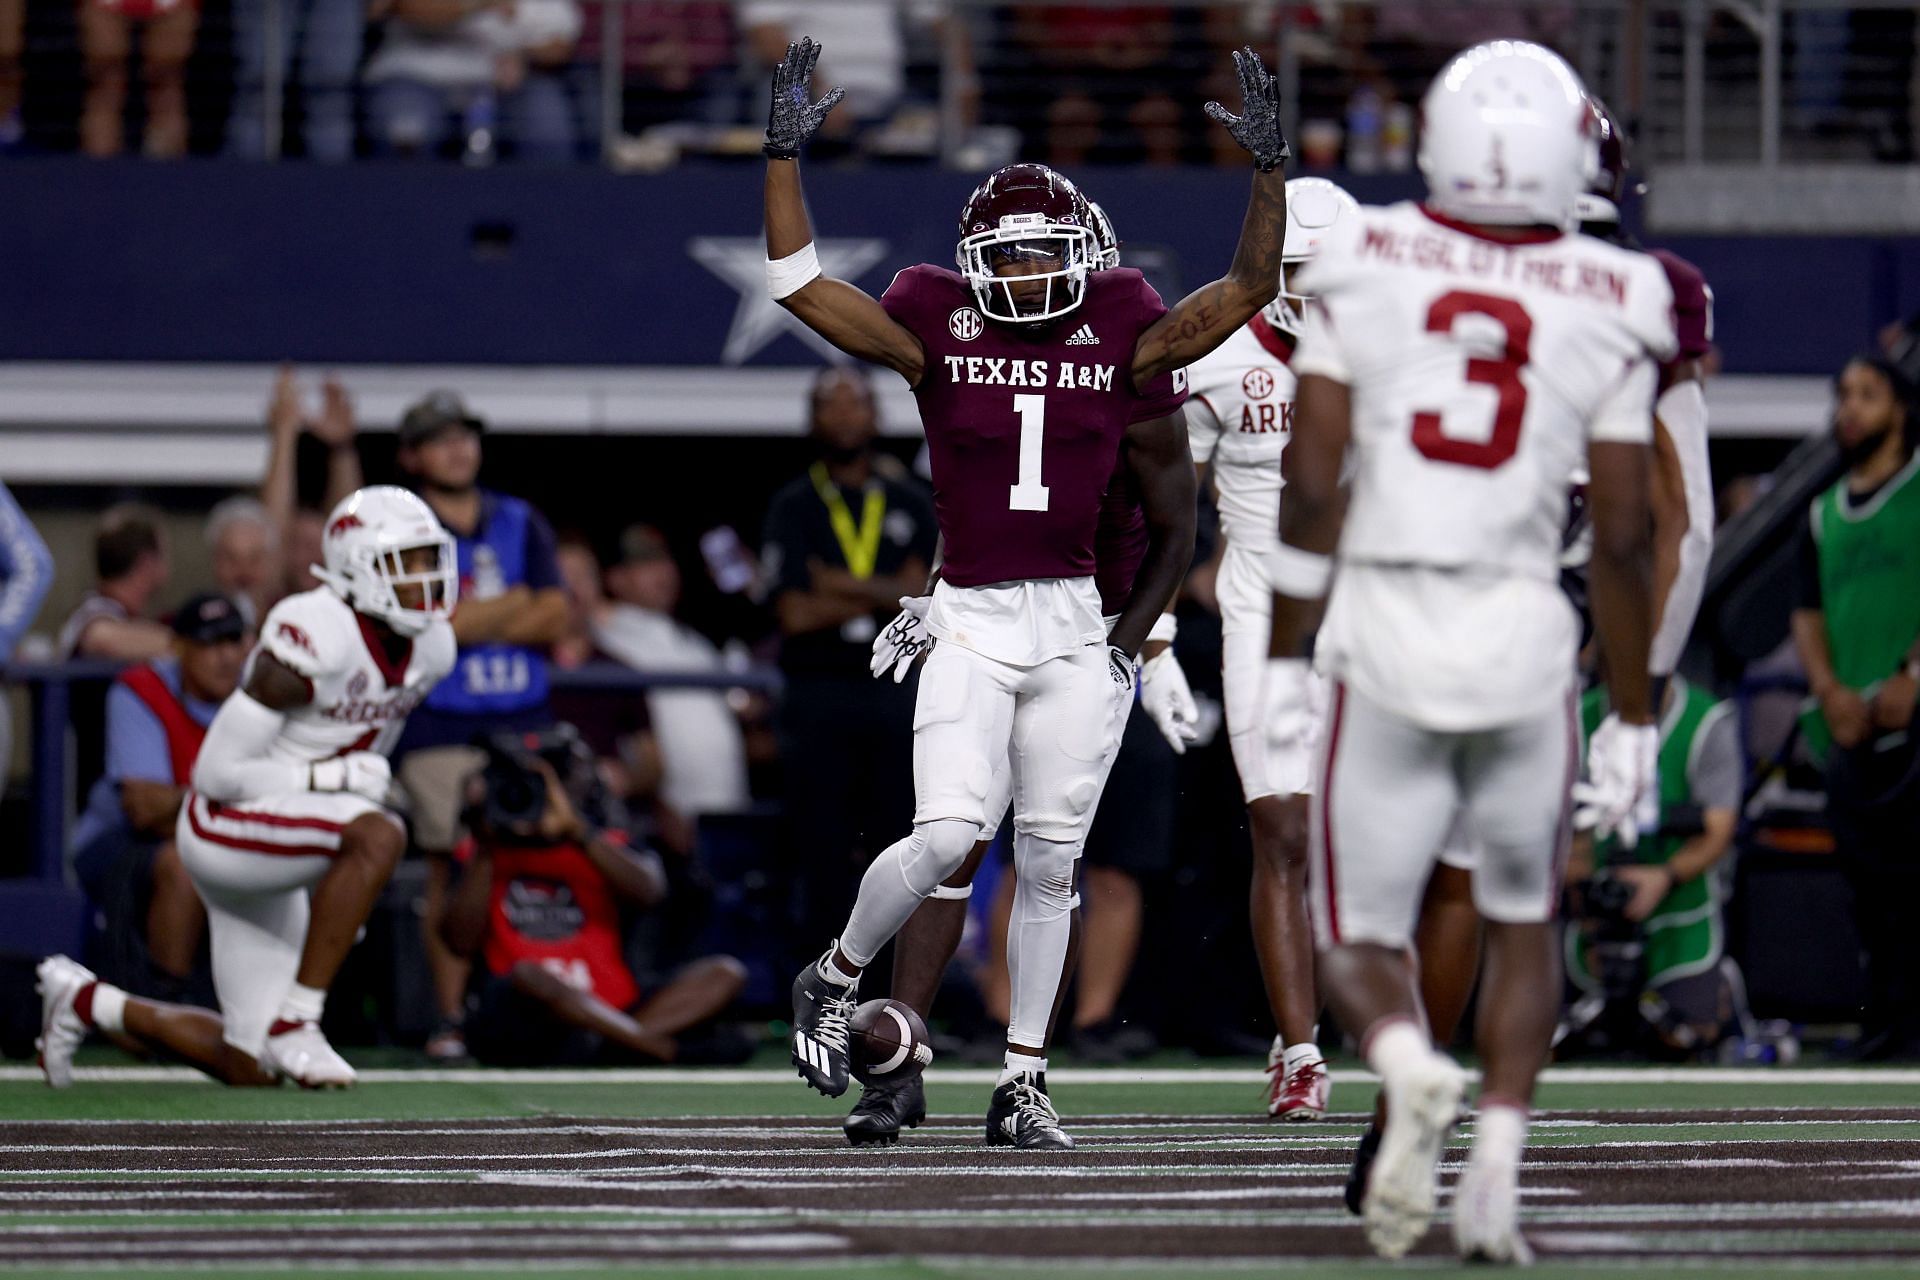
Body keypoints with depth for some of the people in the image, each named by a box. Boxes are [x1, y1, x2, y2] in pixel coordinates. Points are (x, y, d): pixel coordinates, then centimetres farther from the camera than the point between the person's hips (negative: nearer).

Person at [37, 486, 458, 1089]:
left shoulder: (431, 648, 1)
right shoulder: (313, 640, -24)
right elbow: (218, 772, -20)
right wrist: (329, 777, -26)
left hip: (274, 849, 8)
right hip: (223, 828, -8)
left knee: (250, 1069, 8)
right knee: (379, 834, -34)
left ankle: (85, 1002, 29)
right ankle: (296, 1020, -26)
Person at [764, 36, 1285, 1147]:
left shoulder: (1122, 338, 1)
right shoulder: (939, 334, -2)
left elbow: (1249, 290, 3)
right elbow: (799, 284, -5)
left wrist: (1270, 167, -7)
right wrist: (786, 155, -10)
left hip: (1080, 629, 2)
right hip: (971, 627, -2)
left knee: (1050, 861, 4)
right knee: (946, 836, -16)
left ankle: (1023, 1086, 11)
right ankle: (834, 981, 11)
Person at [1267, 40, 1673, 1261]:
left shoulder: (1363, 268, -2)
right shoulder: (1604, 308, -3)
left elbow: (1309, 488, -3)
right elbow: (1624, 538, 0)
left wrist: (1283, 666, 7)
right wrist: (1634, 721, 9)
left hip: (1385, 634, -1)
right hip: (1527, 642, 1)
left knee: (1361, 942, 10)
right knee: (1523, 919, 23)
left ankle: (1412, 1071, -23)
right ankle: (1499, 1164, 7)